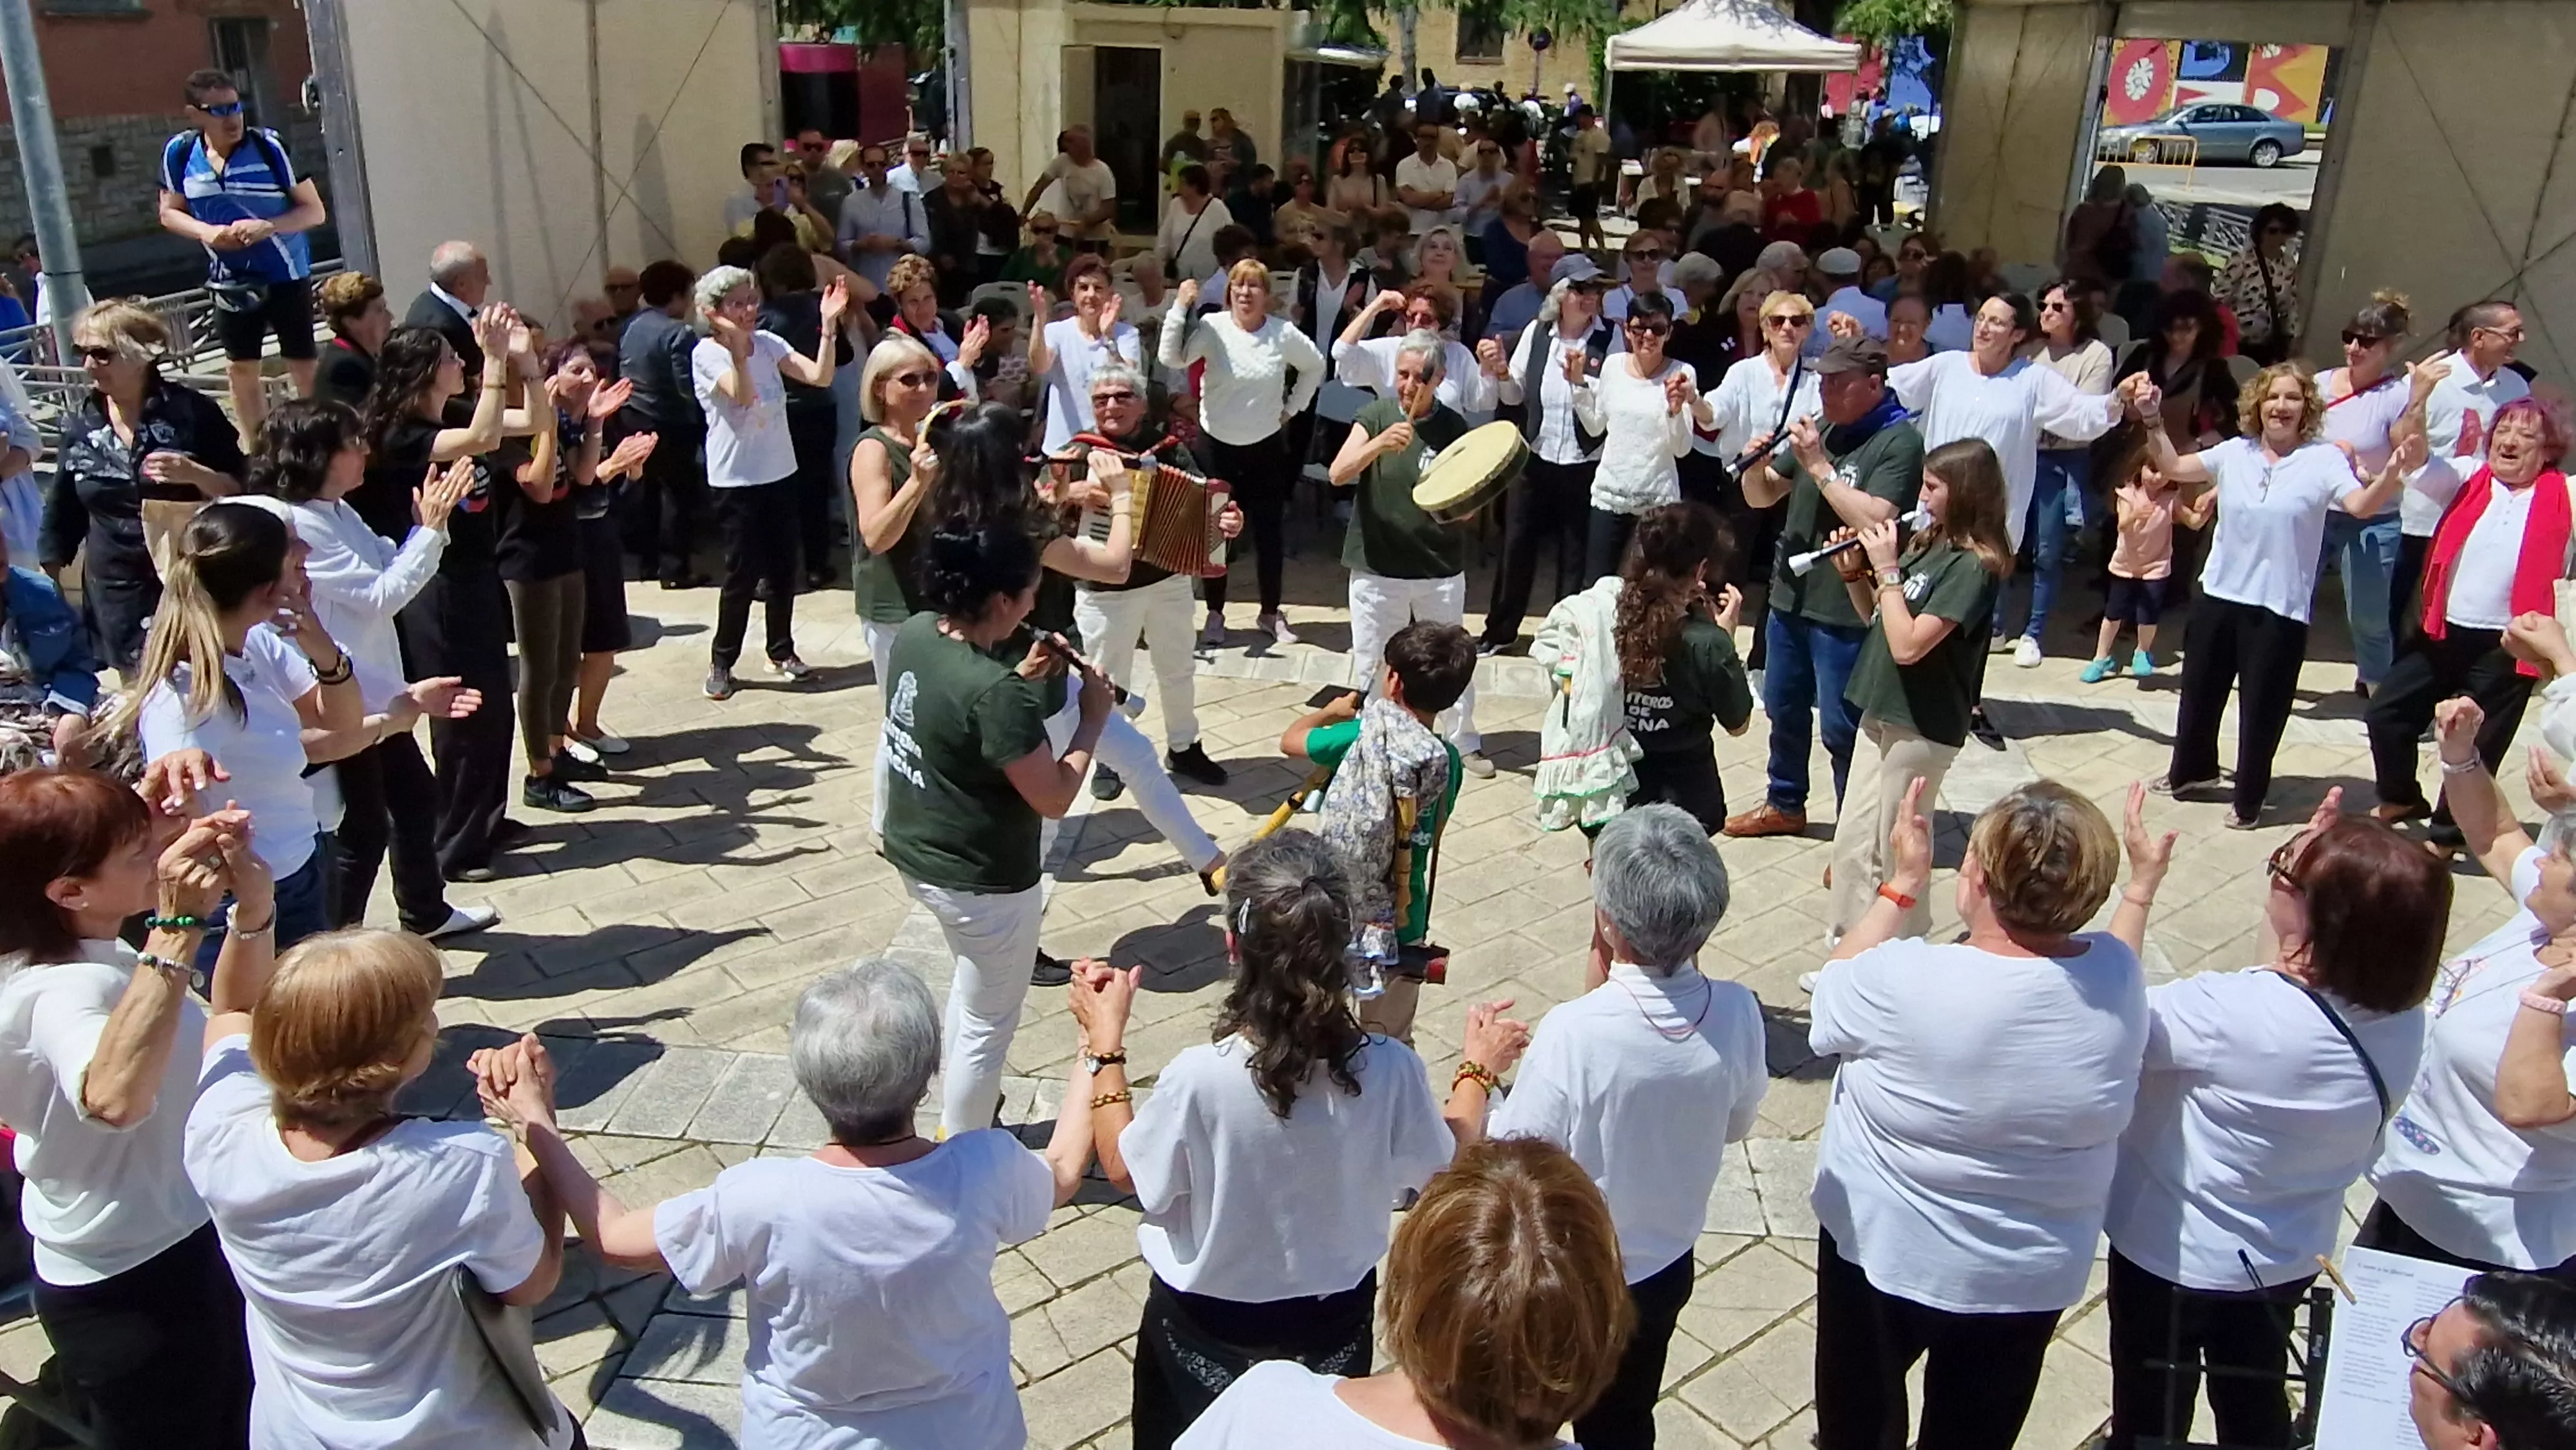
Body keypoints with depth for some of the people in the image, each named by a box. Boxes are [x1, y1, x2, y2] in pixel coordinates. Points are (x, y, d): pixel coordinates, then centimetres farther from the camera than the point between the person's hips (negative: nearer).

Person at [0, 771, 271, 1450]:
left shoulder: (88, 956, -3)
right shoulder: (61, 991, -31)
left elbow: (232, 1015, 8)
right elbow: (115, 1097, -53)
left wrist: (253, 909, -10)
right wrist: (178, 930, -49)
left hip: (182, 1244, 9)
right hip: (129, 1290, -9)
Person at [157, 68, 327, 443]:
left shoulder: (269, 146, -17)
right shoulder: (180, 152, -7)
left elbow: (315, 211, -12)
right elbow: (170, 212, 6)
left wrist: (268, 226, -28)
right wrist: (206, 232, -14)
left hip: (286, 274, -4)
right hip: (230, 278, 4)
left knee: (304, 368, 2)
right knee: (240, 369, 13)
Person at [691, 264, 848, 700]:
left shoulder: (768, 343, 2)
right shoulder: (707, 354, -12)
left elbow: (820, 377, -9)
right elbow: (742, 396, -29)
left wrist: (829, 326, -19)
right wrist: (735, 343, -40)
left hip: (780, 473, 5)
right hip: (736, 479, -5)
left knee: (783, 567, 12)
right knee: (743, 573, -2)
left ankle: (782, 652, 28)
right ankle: (721, 662, 14)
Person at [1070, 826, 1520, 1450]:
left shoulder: (1199, 1078, -33)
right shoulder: (1390, 1070, -26)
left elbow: (1125, 1171, -14)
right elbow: (1442, 1173, -7)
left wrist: (1106, 1044, -5)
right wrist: (1478, 1071, 6)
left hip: (1208, 1326, -1)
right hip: (1335, 1313, 2)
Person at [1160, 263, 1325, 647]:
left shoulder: (1284, 333, -5)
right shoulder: (1212, 327, -10)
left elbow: (1314, 367, 12)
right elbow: (1170, 358, -22)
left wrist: (1293, 408, 6)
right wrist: (1180, 306, -25)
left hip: (1266, 447, 1)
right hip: (1218, 446, -1)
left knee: (1270, 531, 8)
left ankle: (1271, 613, 24)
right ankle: (1215, 614, 20)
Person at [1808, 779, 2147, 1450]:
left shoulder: (1907, 982, -31)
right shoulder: (2120, 976, -20)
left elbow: (1832, 996, -9)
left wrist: (1902, 884, -3)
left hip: (1885, 1253, -3)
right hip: (2037, 1273, 3)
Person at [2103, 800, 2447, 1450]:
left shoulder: (2235, 1014, -37)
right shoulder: (2403, 1016, -17)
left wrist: (2140, 887, -18)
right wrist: (2322, 859, -4)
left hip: (2174, 1259, -5)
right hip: (2291, 1262, 6)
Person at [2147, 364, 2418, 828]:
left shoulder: (2324, 459, -8)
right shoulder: (2235, 452, 3)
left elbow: (2361, 504, -21)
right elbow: (2173, 468, 8)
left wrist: (2393, 473, -39)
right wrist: (2152, 425, -3)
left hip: (2280, 608, -4)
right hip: (2219, 595, 4)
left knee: (2262, 707, 3)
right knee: (2199, 690, 19)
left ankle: (2249, 799, 21)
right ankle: (2192, 769, 42)